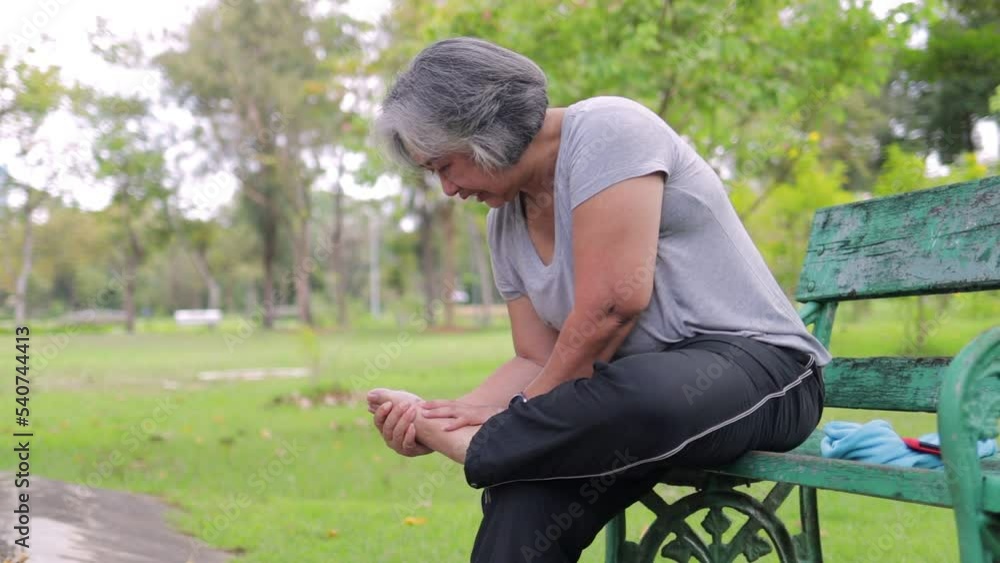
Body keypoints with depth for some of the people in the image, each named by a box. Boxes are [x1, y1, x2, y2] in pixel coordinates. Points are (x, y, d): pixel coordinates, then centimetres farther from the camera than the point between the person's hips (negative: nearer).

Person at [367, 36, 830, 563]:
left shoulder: (605, 131, -13)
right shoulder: (505, 222, 11)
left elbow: (614, 303, -22)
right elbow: (538, 361, 9)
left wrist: (523, 412, -11)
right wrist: (438, 414, -7)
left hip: (754, 363, -6)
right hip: (639, 384, 7)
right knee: (524, 498, -26)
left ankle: (476, 448, -16)